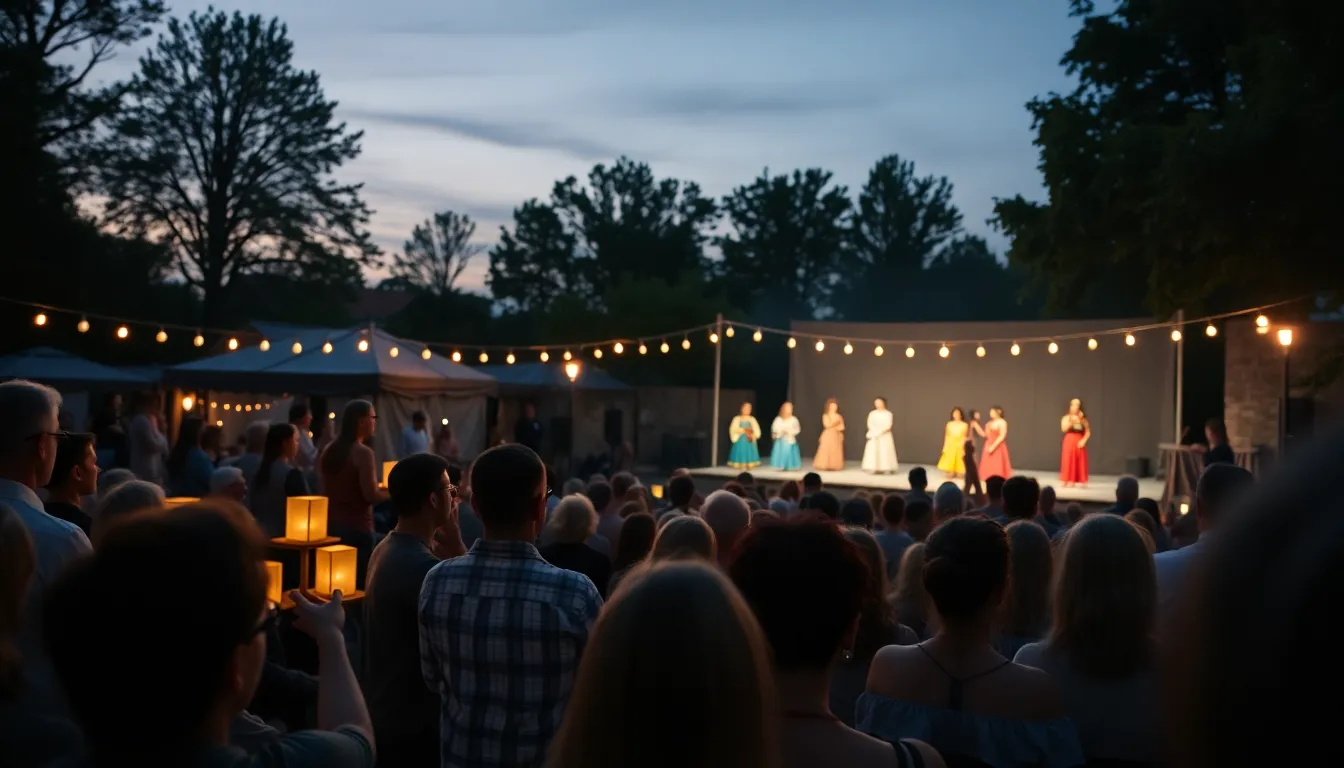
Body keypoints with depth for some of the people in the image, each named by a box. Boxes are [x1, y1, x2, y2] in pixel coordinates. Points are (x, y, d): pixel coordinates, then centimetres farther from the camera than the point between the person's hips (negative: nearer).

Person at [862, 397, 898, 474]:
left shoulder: (888, 414, -2)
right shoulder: (872, 413, 7)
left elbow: (888, 425, -10)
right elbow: (870, 424, -2)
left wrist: (880, 432, -19)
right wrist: (875, 432, -16)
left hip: (885, 436, -3)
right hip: (874, 436, 3)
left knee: (885, 452, -7)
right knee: (874, 452, -4)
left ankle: (886, 469, -6)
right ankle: (875, 469, -3)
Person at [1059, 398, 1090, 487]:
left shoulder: (1083, 419, 9)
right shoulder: (1067, 418, 4)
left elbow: (1088, 432, 6)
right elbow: (1064, 429, -11)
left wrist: (1084, 440, -10)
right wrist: (1072, 421, -19)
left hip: (1080, 443, 2)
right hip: (1069, 442, -2)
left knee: (1081, 462, 0)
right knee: (1069, 461, -5)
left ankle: (1082, 481, 4)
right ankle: (1068, 481, -3)